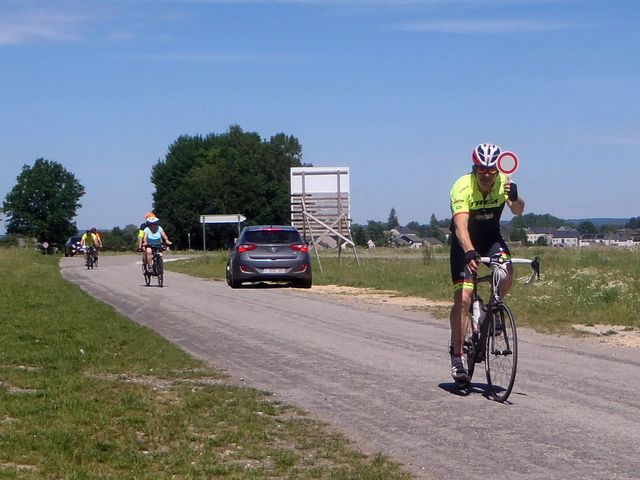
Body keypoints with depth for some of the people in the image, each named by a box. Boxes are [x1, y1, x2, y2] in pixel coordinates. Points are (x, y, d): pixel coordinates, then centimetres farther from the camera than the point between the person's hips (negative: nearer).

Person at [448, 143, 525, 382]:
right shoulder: (462, 187, -28)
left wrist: (514, 198, -53)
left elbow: (518, 211, -31)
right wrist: (469, 252, -56)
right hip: (465, 241, -3)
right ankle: (457, 355, -3)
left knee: (507, 273, -28)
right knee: (463, 298, -12)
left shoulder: (503, 182, -16)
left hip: (491, 236, 3)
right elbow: (460, 225, -40)